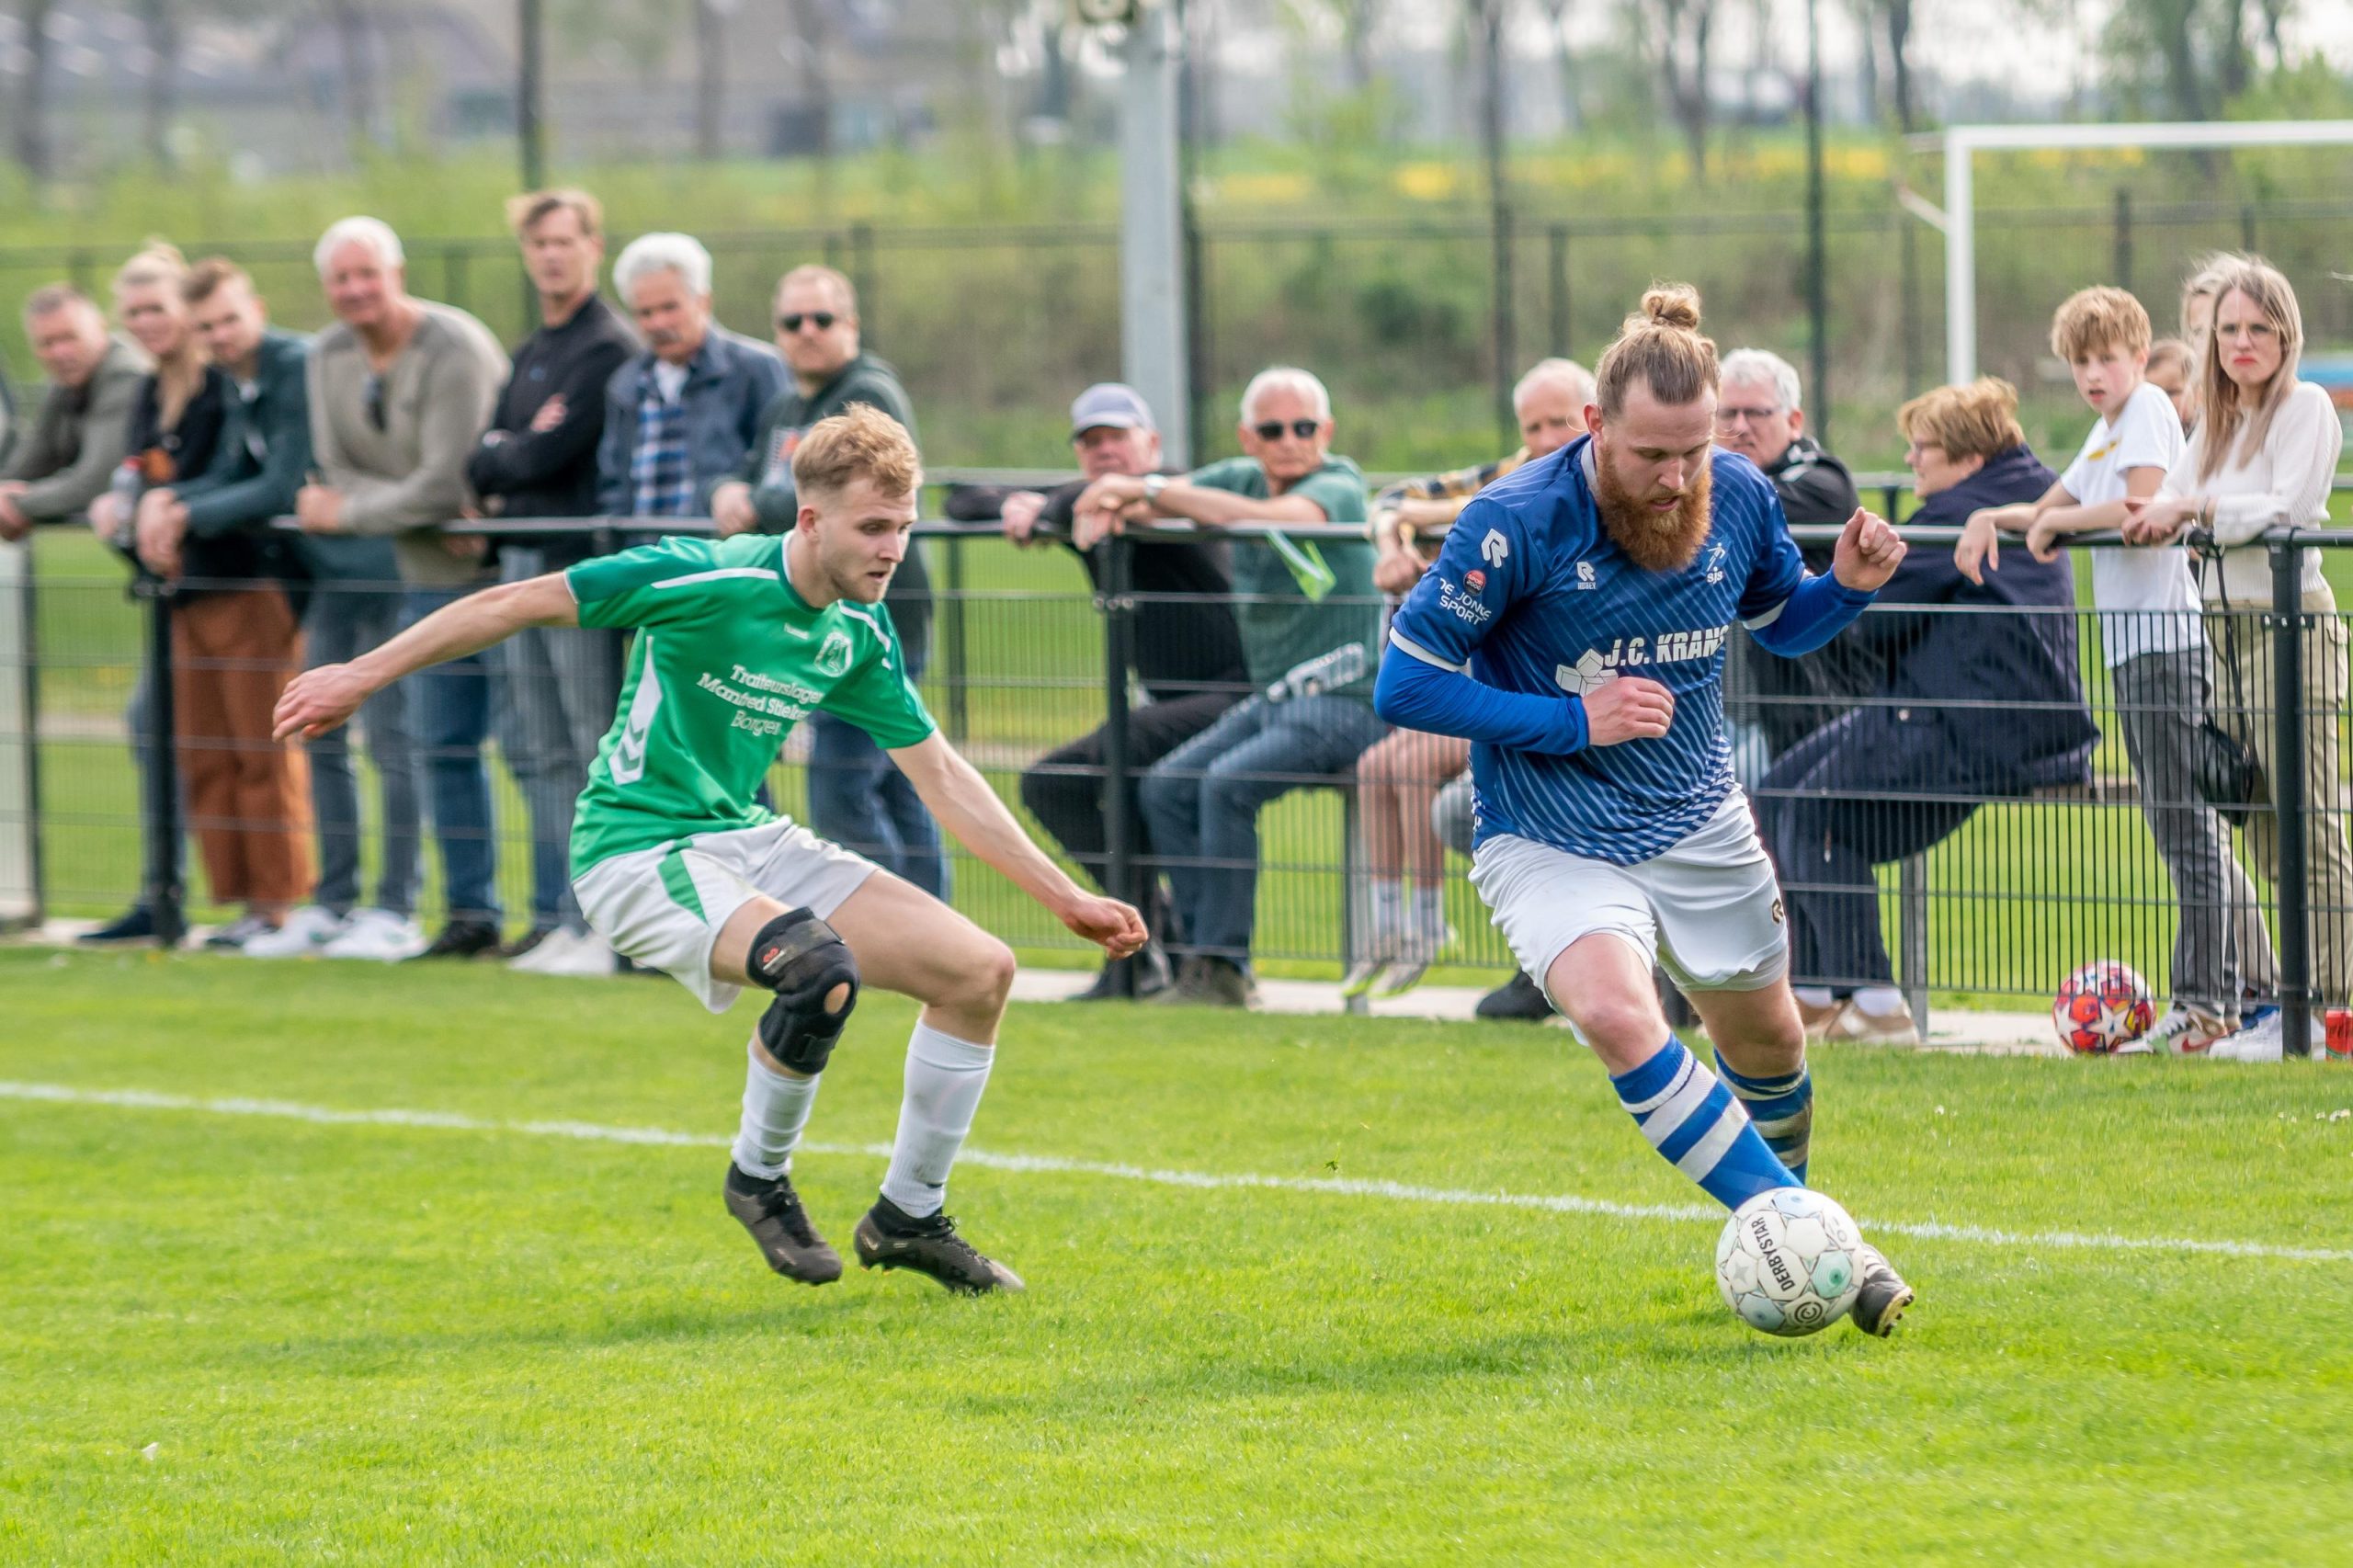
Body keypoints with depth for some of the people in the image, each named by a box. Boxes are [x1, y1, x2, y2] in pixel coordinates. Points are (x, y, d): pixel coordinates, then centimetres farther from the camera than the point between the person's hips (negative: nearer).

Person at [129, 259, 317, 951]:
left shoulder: (298, 369, -11)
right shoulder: (232, 382, 15)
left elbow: (283, 488, -16)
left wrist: (187, 517, -13)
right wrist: (161, 500, -5)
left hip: (261, 579, -9)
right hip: (200, 585, 9)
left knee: (265, 756, -5)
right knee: (205, 759, 8)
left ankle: (277, 906, 1)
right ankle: (242, 900, 13)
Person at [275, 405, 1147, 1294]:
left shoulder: (861, 633, 2)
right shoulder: (709, 580, -20)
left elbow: (941, 777, 12)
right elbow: (516, 605, -14)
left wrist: (1066, 898, 10)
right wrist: (364, 676, -12)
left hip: (748, 840, 8)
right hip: (639, 848, -8)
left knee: (980, 971, -3)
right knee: (822, 969, -34)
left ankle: (908, 1219, 14)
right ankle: (759, 1180, -7)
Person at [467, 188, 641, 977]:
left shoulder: (609, 348, -9)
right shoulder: (530, 353, 20)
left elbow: (550, 454, -15)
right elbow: (485, 456, 14)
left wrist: (494, 462, 3)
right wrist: (506, 456, -7)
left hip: (578, 563, -9)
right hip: (520, 559, 9)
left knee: (595, 750, -7)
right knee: (539, 752, 9)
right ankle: (556, 913, 13)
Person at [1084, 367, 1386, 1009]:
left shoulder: (1339, 485, -13)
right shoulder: (1242, 478, 10)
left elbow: (1267, 516, -33)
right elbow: (1139, 498, 9)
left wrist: (1150, 491, -29)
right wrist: (1106, 506, -17)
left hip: (1344, 704, -8)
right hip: (1272, 700, 8)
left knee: (1227, 783, -26)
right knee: (1166, 788, -5)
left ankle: (1221, 968, -22)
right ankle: (1204, 956, -4)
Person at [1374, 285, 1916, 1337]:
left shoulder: (1738, 496, -7)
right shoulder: (1516, 524, -22)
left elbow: (1781, 621, 14)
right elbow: (1406, 685, -16)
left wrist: (1849, 587, -9)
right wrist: (1572, 719, -22)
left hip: (1701, 824, 5)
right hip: (1553, 843, -5)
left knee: (1766, 1047, 18)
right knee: (1619, 1017, -31)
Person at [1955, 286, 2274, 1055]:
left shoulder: (2149, 409, -8)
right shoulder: (2106, 431, 20)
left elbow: (2142, 506, -21)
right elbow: (2050, 510, 26)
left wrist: (2055, 523, -10)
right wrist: (1992, 519, 7)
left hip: (2163, 637, -10)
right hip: (2134, 641, 10)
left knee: (2187, 822, -9)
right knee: (2188, 825, 13)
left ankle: (2205, 1001, -9)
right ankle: (2253, 978, 18)